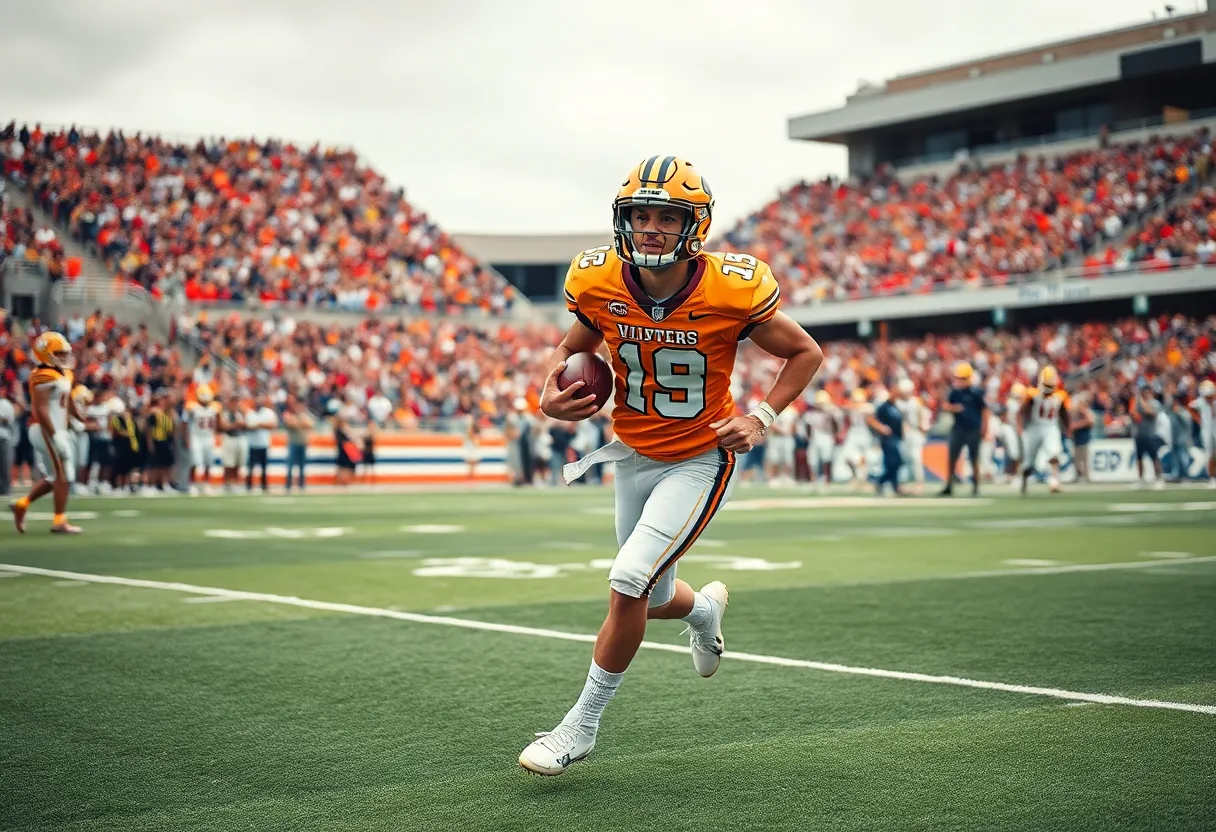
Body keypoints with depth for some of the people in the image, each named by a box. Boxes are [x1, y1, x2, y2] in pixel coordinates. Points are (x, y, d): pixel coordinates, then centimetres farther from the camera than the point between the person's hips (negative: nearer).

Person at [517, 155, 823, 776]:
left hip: (700, 459, -4)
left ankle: (582, 724, 1)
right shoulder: (598, 283, -12)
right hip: (633, 456, 5)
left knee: (628, 581, -18)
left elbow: (806, 354, -6)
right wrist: (551, 393, -11)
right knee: (653, 600, 15)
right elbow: (574, 347, 9)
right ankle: (704, 608, 54)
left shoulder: (731, 290, -21)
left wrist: (761, 417, -17)